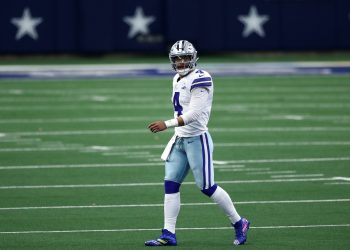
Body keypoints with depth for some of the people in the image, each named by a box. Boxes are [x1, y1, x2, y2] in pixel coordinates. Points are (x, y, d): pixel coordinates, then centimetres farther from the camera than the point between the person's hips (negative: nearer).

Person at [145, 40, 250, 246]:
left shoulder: (199, 80, -16)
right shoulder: (178, 80, 13)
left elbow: (194, 114, -24)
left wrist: (167, 125, -28)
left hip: (197, 139, -9)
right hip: (180, 140, 9)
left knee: (207, 187, -3)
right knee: (170, 185, 2)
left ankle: (239, 223, 13)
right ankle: (169, 235, 4)